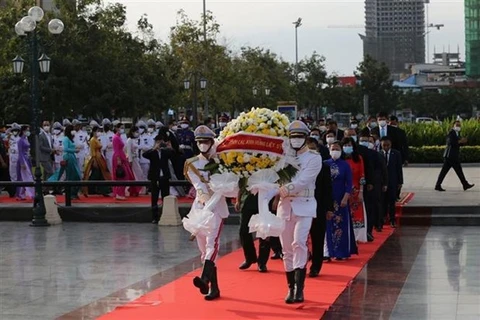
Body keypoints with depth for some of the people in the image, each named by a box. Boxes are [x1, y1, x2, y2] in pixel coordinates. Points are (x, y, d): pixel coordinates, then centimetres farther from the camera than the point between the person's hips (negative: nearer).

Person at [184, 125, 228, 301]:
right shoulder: (192, 164, 9)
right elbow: (198, 185, -9)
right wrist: (204, 196, -28)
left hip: (217, 206, -3)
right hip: (200, 206, 4)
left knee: (212, 242, -23)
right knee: (204, 248, 6)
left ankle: (205, 278, -41)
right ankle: (214, 288, 16)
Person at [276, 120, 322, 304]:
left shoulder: (314, 158, 0)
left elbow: (304, 181, -13)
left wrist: (288, 188, -24)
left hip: (304, 205, -4)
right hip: (285, 205, 4)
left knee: (299, 243, -20)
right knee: (287, 249, 6)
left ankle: (299, 288, -22)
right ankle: (291, 288, 16)